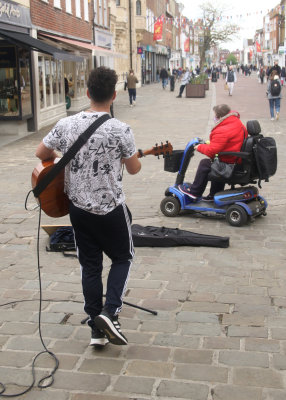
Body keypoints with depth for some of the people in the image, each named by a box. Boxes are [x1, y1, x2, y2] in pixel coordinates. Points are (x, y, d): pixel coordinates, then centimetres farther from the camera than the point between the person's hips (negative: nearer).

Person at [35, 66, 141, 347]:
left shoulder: (66, 124, -6)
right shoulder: (120, 130, -16)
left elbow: (40, 153, 6)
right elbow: (134, 169, -4)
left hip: (78, 207, 4)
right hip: (111, 208, -3)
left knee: (90, 265, 14)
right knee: (122, 258, 17)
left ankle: (96, 329, 18)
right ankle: (110, 312, 0)